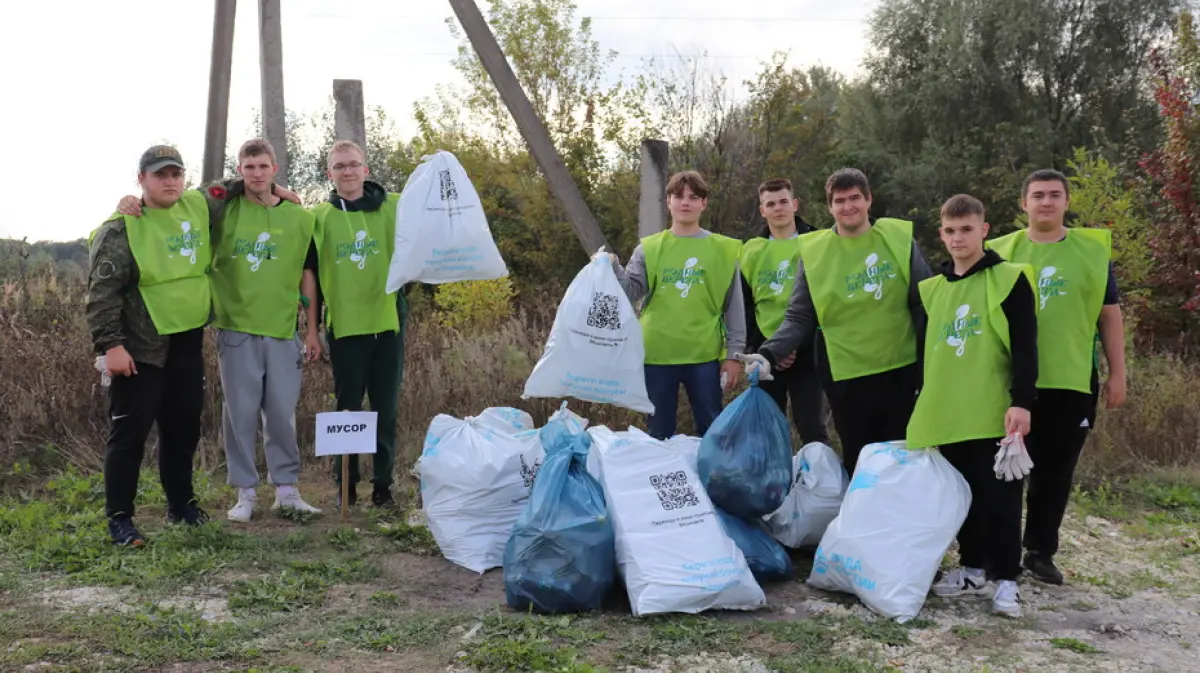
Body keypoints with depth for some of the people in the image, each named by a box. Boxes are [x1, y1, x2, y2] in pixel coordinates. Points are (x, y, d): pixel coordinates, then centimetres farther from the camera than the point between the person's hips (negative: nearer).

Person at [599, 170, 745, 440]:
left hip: (705, 356, -1)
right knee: (659, 433, 10)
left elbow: (734, 305, 4)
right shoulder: (648, 248, 7)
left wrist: (734, 354, -1)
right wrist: (613, 269, -19)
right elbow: (631, 293, -1)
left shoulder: (723, 249, 5)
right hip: (657, 355, 1)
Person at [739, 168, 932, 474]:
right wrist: (769, 354, -16)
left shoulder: (899, 239, -2)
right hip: (847, 377, 0)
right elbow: (799, 320, 0)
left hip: (901, 371, 1)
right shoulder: (813, 251, -4)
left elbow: (925, 306, 4)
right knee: (858, 462, 10)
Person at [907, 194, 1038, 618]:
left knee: (999, 498, -1)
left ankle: (1006, 579, 8)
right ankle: (972, 569, 24)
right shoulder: (931, 289, 12)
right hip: (947, 416, 5)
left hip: (995, 415, -5)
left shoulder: (1009, 279, -3)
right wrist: (921, 405, 16)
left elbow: (1025, 347, -8)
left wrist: (1022, 401, -16)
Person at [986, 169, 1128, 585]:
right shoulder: (1002, 251, 3)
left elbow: (1110, 315, 8)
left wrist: (1117, 374, 4)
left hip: (1073, 381, 1)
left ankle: (1040, 552, 20)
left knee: (1056, 470, 7)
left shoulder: (1093, 249, 5)